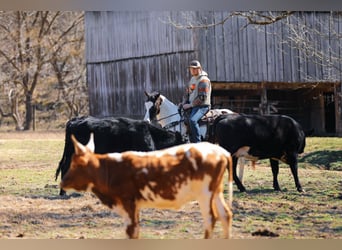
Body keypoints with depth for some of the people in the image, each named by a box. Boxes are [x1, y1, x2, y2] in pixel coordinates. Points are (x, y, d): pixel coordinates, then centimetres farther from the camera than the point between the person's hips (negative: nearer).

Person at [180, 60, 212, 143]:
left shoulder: (203, 80, -11)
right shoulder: (192, 80, 18)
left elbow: (202, 97, -17)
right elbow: (187, 93, 25)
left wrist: (191, 105, -16)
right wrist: (184, 103, 7)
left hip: (202, 106, -10)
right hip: (192, 106, 10)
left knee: (192, 120, -32)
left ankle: (197, 143, -29)